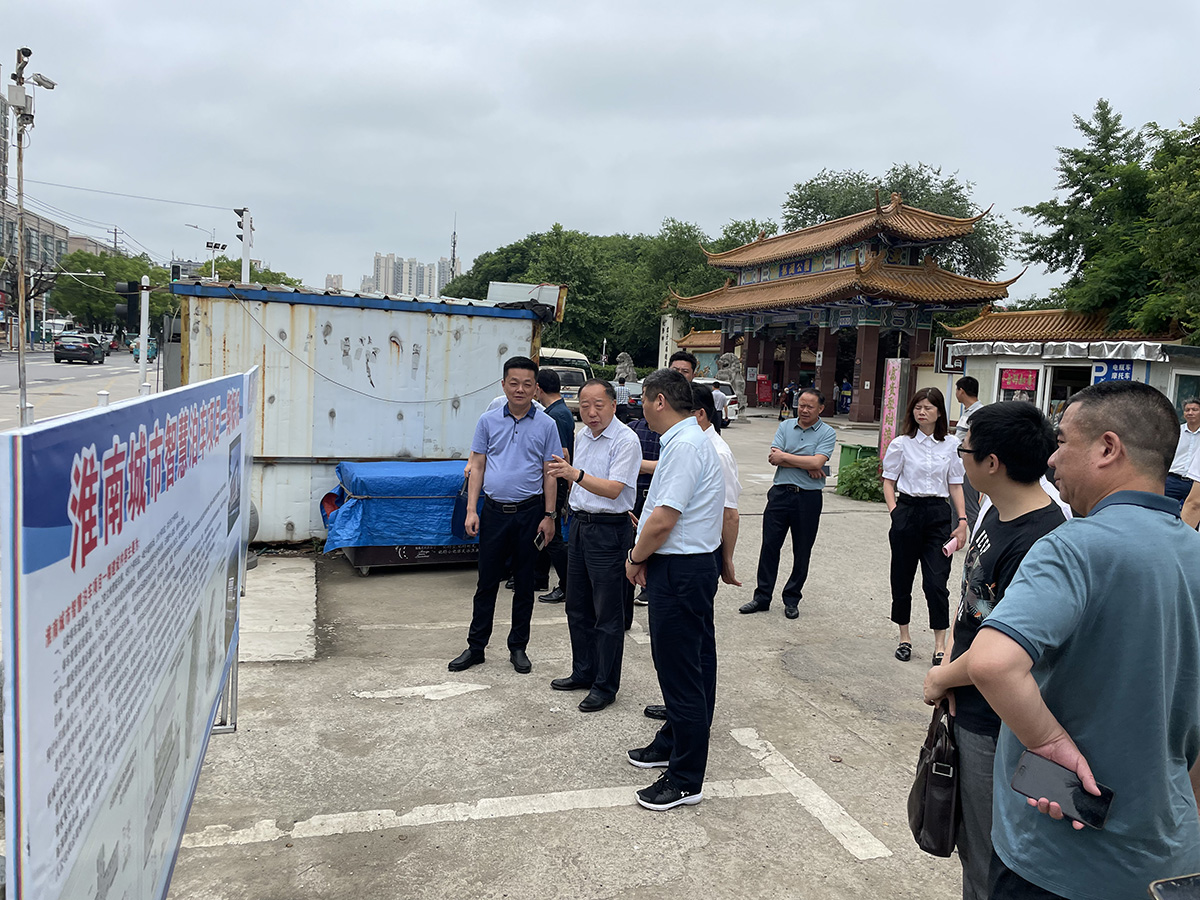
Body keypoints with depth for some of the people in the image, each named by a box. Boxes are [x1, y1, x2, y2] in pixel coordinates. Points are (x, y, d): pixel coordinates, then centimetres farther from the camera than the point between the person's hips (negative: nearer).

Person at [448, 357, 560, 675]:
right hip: (494, 510, 1)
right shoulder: (488, 421, 4)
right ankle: (475, 647, 19)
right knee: (487, 581, 7)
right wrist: (471, 510, -2)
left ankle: (518, 647, 21)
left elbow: (550, 474, 2)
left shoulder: (546, 425, 0)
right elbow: (477, 467, 6)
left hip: (529, 512, -1)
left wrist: (548, 516, -4)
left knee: (524, 583, 8)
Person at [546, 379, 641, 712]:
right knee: (577, 606, 17)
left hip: (608, 529, -8)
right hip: (579, 524, 9)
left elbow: (613, 489, -26)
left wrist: (576, 474, -36)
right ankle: (583, 672, 32)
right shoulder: (583, 436, 11)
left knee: (607, 613, 1)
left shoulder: (625, 440, -15)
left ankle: (605, 686, 12)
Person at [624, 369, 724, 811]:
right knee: (684, 664, 22)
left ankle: (686, 780, 9)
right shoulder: (687, 440, 14)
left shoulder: (684, 446, -20)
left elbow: (664, 520, -23)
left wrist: (635, 559, -8)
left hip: (680, 571, -11)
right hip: (686, 565, 11)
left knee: (680, 671, -2)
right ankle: (673, 743, 39)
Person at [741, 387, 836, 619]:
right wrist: (807, 466, -12)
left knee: (802, 552, 7)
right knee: (769, 546, 4)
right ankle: (762, 598, 13)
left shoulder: (827, 433, -1)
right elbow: (773, 458, -6)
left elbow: (817, 462, -17)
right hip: (780, 493, 2)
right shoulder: (785, 426, 8)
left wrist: (784, 456, -10)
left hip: (808, 498, -2)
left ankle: (792, 600, 21)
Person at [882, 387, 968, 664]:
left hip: (938, 514, 0)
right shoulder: (902, 443, 1)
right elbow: (888, 480, 5)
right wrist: (894, 511, -7)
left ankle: (940, 644, 5)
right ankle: (904, 638, 22)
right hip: (908, 510, 0)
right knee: (902, 578, 7)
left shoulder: (951, 444, 5)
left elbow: (955, 485, 9)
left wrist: (962, 519, 2)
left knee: (936, 582, -5)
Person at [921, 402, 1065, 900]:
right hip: (968, 712, 9)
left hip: (996, 728, -9)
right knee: (969, 842, 26)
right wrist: (950, 660, 2)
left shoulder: (1038, 542, -28)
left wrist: (941, 679, -9)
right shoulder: (996, 512, 3)